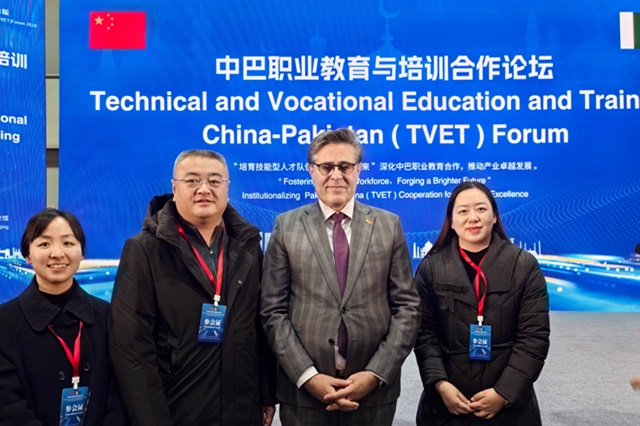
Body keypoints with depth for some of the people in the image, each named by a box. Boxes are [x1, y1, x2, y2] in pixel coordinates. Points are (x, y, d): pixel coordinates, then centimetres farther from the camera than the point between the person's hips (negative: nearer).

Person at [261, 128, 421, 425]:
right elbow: (274, 311, -2)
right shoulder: (286, 226, 2)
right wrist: (308, 376, -11)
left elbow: (407, 307, 0)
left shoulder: (389, 225, 4)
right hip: (303, 390, 0)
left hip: (374, 390, 1)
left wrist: (376, 374, -9)